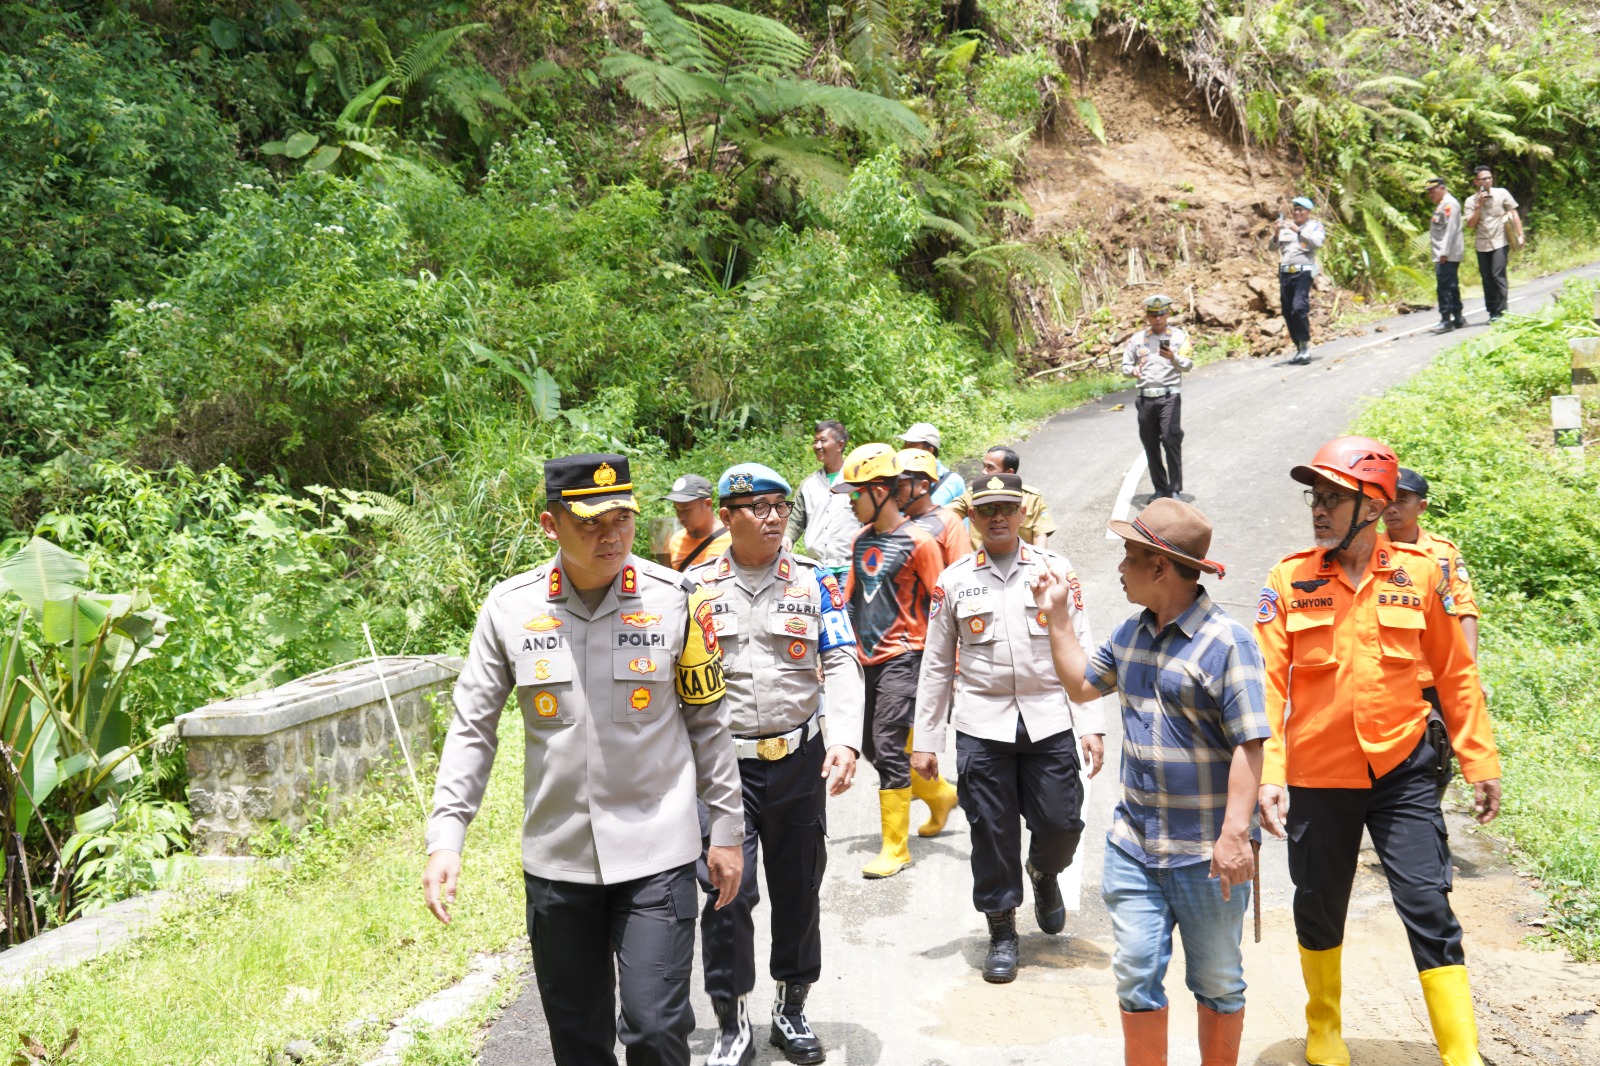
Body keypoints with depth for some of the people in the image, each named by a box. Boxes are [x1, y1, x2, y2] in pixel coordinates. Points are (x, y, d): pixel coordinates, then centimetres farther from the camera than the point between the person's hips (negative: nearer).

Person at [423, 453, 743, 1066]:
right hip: (556, 857, 2)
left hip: (656, 854, -2)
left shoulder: (675, 599, -6)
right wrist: (445, 839, -5)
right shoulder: (510, 607, -4)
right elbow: (472, 729, 2)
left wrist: (727, 830, 5)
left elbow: (708, 722, 3)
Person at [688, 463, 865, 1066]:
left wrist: (846, 741, -15)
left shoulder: (814, 580, 2)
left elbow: (841, 666, -2)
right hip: (723, 761, -1)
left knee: (798, 887, 12)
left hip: (799, 759, 2)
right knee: (728, 891, -5)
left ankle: (791, 1010, 31)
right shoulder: (696, 586, 1)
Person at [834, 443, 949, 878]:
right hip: (869, 658, 7)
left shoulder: (918, 541, -10)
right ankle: (941, 796, 36)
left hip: (902, 658, -7)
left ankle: (895, 847, 3)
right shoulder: (861, 540, 9)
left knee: (889, 748, -8)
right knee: (873, 747, 13)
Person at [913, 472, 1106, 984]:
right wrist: (924, 740, 6)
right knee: (992, 831, 3)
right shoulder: (954, 581, 4)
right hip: (982, 723, 0)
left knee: (1061, 822, 0)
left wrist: (1090, 725, -3)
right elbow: (936, 665, 7)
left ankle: (1044, 873, 35)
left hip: (1048, 719, 0)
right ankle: (1002, 933, 21)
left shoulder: (1056, 569, 3)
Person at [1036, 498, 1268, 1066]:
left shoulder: (1226, 642, -15)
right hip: (1133, 842, 6)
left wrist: (1236, 833, -25)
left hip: (1205, 851, -6)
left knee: (1217, 983, 12)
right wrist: (1056, 617, 17)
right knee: (1135, 975, 10)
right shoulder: (1131, 632, 7)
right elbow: (1082, 684, 23)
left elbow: (1248, 745, -18)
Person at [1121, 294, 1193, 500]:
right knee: (1150, 444, 5)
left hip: (1169, 396, -3)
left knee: (1171, 441, -13)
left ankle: (1175, 490, -9)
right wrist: (1132, 370, -9)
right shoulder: (1137, 339, 12)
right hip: (1146, 397, 3)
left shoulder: (1179, 336, 5)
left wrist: (1173, 357, -25)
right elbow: (1125, 365, 15)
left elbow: (1187, 365, -4)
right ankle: (1160, 489, 16)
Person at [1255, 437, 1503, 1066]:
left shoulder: (1417, 572, -4)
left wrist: (1480, 762, 6)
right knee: (1319, 910, 15)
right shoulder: (1289, 581, -6)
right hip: (1317, 777, 1)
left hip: (1401, 771, 0)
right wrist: (1268, 774, -18)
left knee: (1429, 910, -3)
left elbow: (1454, 673, 5)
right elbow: (1267, 683, -9)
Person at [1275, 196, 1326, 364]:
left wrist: (1298, 231, -17)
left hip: (1303, 272, -5)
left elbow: (1317, 242, -11)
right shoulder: (1285, 226, 16)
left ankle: (1305, 347, -13)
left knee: (1299, 308, -20)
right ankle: (1299, 348, 14)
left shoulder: (1314, 226, 7)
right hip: (1285, 272, 5)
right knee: (1288, 312, 4)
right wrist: (1276, 233, -9)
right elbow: (1273, 247, 10)